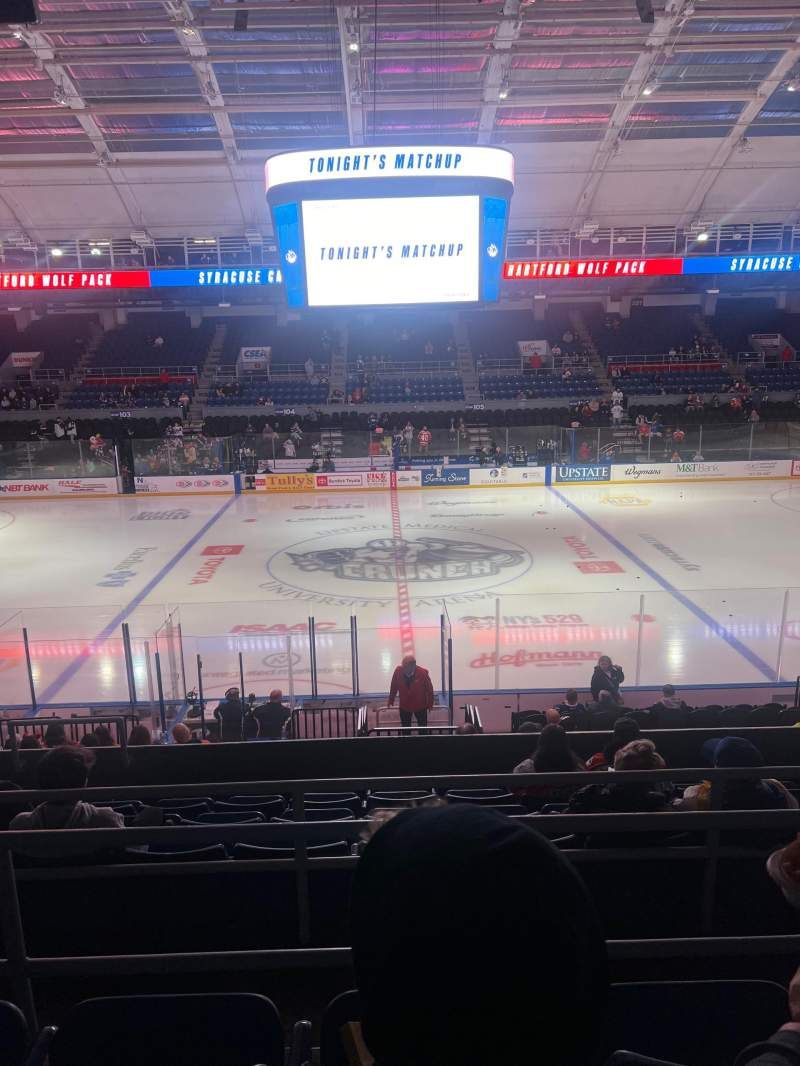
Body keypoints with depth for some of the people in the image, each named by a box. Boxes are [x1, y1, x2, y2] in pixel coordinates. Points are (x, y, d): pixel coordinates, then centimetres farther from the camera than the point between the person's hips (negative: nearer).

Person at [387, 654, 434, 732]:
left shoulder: (423, 673, -25)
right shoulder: (398, 671, -20)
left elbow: (429, 689, -12)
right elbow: (393, 687, -4)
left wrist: (430, 704, -3)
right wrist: (391, 701, 5)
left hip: (420, 706, -1)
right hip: (404, 706, 2)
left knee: (422, 729, 11)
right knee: (405, 729, 14)